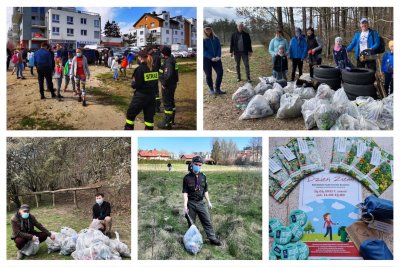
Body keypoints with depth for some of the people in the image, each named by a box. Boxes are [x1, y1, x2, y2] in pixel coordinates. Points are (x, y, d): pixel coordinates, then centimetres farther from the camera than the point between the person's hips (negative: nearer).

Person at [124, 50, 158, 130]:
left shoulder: (139, 69, -15)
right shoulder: (153, 68, 3)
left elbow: (137, 85, -15)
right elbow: (156, 82, 9)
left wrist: (132, 83, 5)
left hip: (141, 96, -6)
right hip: (152, 96, 6)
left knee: (131, 114, 11)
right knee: (149, 115, 11)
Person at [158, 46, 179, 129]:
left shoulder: (168, 62, -22)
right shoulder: (171, 59, 10)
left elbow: (169, 75, -31)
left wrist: (164, 84, -23)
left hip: (168, 85, -10)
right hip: (172, 84, 10)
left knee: (167, 103, -5)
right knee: (171, 102, 20)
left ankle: (167, 123, -2)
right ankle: (171, 120, 33)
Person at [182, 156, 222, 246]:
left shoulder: (203, 176, 3)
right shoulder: (187, 177, -9)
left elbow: (205, 190, 12)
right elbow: (185, 192, -10)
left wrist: (209, 202, 11)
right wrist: (185, 206, -16)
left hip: (201, 203, 3)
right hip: (191, 203, -3)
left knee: (207, 221, 3)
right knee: (191, 223, 7)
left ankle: (212, 239, 10)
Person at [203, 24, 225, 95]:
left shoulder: (215, 38, 9)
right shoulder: (203, 39, -3)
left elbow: (219, 47, 8)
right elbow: (204, 50, -9)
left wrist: (218, 56, -7)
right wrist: (211, 57, -17)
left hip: (216, 59, 3)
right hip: (206, 59, -3)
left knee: (220, 72, -6)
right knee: (208, 75, 2)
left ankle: (217, 89, 5)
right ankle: (211, 89, 17)